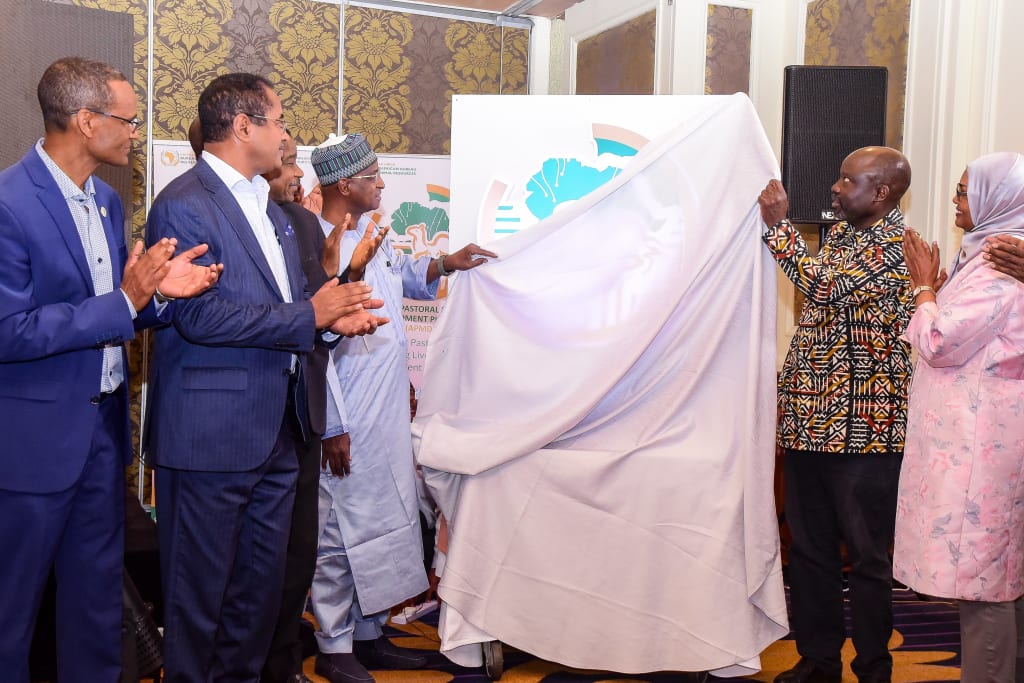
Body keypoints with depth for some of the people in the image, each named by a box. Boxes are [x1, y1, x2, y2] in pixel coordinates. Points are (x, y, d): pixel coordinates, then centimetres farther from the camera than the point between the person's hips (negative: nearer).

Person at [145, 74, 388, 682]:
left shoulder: (272, 210, 17)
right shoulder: (183, 205, -11)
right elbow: (200, 316, -21)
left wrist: (333, 319, 0)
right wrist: (309, 315, -17)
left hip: (276, 434, 8)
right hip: (212, 434, -8)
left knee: (262, 586, 17)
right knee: (201, 592, 6)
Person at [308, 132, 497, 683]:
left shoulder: (373, 234, 10)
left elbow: (404, 274, 31)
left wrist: (443, 264, 11)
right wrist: (332, 427, -18)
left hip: (389, 414, 9)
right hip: (350, 422, -9)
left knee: (383, 523, 16)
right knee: (342, 532, 3)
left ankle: (368, 635, 31)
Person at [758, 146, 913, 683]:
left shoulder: (896, 245, -12)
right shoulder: (841, 232, 14)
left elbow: (826, 288, -25)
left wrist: (778, 225, -16)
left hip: (863, 431, -8)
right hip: (810, 419, 8)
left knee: (866, 555, 4)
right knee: (809, 548, 14)